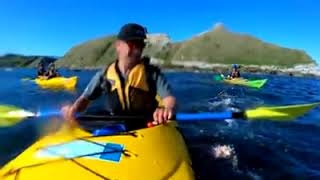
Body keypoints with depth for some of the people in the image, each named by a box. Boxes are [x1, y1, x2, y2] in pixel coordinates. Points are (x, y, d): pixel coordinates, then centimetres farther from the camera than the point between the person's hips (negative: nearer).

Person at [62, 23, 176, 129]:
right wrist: (73, 108, -13)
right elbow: (85, 99, 10)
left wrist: (167, 109, -38)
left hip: (148, 128, -2)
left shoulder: (152, 73, -5)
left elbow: (169, 98, -14)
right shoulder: (104, 75, 2)